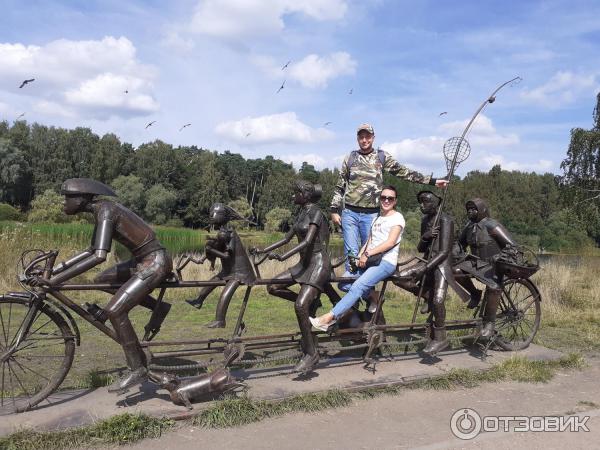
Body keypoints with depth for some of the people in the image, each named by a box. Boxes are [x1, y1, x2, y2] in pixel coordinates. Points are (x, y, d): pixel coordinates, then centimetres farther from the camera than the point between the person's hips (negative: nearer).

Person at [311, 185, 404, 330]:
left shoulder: (397, 217, 1)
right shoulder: (376, 218, 22)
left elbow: (391, 242, -12)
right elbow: (369, 241, 15)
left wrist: (367, 254, -17)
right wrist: (360, 256, -3)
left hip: (386, 261, -7)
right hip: (369, 259, 7)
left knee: (357, 287, -25)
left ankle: (328, 318, -28)